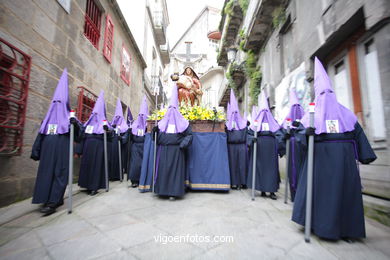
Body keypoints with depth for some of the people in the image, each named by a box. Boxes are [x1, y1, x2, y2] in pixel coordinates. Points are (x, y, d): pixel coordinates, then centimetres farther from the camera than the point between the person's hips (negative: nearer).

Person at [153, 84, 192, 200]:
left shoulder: (182, 122, 2)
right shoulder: (163, 122, 13)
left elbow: (189, 134, 0)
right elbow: (157, 135, 17)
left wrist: (182, 145, -12)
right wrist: (155, 131, -4)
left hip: (176, 150, -4)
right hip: (163, 150, 4)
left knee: (175, 169, -2)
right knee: (163, 169, 6)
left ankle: (173, 192, 6)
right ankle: (163, 190, 19)